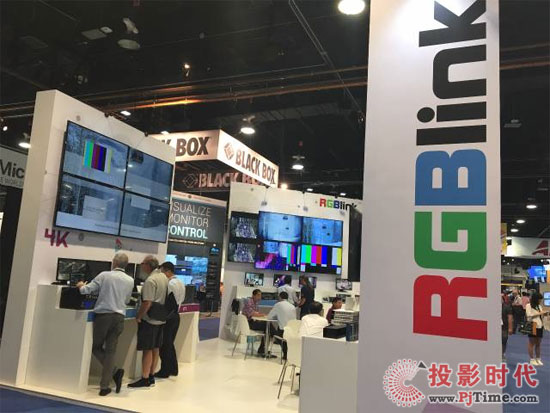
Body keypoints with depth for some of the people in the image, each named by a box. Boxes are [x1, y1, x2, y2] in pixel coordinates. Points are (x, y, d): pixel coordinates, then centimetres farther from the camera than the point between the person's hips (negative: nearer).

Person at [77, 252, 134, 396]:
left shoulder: (104, 275, -6)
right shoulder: (130, 281, 4)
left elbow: (86, 290, -3)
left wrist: (81, 286, 20)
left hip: (103, 315, -3)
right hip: (119, 317, 3)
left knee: (96, 347, 15)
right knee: (110, 351, 9)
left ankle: (115, 371, -1)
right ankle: (104, 386, 9)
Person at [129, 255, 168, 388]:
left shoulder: (150, 280, -19)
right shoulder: (164, 277, 8)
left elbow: (147, 303, -23)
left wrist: (138, 316, -11)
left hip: (149, 319, -8)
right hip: (160, 318, 8)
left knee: (147, 350, -1)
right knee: (155, 349, 13)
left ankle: (145, 379, 5)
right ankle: (151, 376, 22)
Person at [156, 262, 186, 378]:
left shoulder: (169, 284, -18)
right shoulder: (181, 283, 11)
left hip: (168, 317, -9)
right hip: (176, 315, 9)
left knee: (165, 345, 1)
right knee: (170, 343, 17)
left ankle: (164, 371, 7)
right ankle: (173, 369, 24)